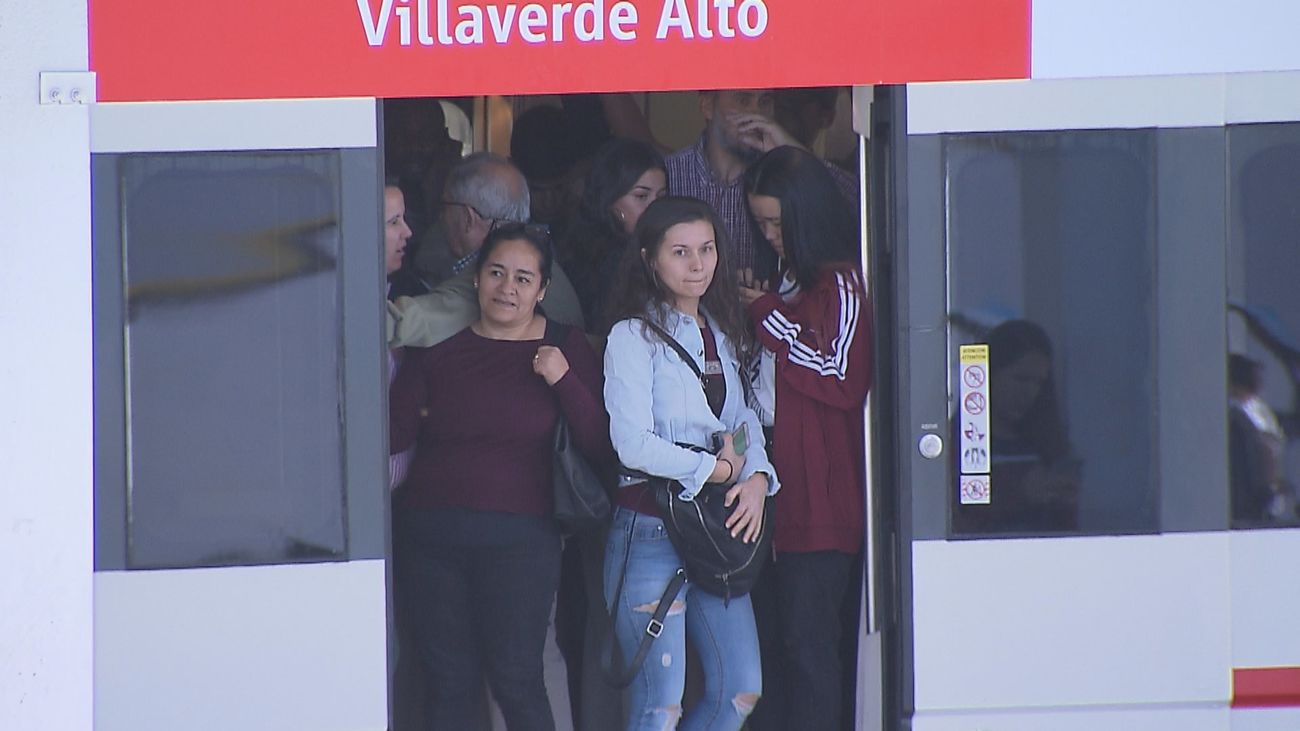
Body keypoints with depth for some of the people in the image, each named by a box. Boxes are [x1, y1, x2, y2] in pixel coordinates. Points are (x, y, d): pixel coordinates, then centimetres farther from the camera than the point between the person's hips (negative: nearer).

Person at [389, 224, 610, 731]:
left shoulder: (564, 350, 5)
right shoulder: (438, 350, 9)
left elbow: (600, 448, -2)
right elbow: (392, 436, 3)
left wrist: (564, 380, -13)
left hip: (519, 537, -2)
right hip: (431, 536, 2)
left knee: (516, 680, -9)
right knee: (450, 684, 3)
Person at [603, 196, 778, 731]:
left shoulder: (719, 335, 15)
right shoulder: (633, 336, -7)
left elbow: (744, 421, 15)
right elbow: (633, 443, -16)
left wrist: (757, 477, -5)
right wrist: (716, 469, -10)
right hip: (651, 529, -7)